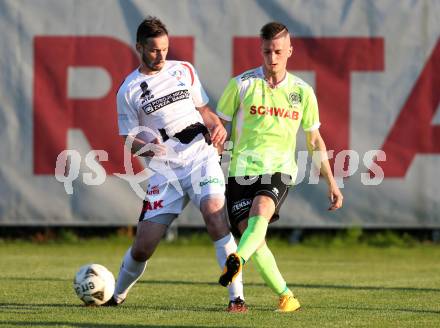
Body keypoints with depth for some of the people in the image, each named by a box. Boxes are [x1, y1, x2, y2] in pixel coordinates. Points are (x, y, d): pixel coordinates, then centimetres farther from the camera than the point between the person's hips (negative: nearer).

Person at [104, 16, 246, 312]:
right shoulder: (129, 90, 5)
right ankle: (117, 296, 27)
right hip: (164, 169, 0)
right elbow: (129, 140, 8)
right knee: (143, 245, -2)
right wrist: (145, 147, -15)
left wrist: (218, 127, 0)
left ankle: (237, 297, -26)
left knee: (215, 216, -26)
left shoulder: (184, 71, 11)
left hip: (200, 157, 0)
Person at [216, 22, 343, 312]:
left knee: (261, 210, -32)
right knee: (250, 233, -14)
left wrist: (332, 182, 19)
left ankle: (236, 261, -55)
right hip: (241, 169, 0)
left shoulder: (302, 92, 9)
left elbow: (314, 140, 19)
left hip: (279, 169, 0)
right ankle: (286, 296, -2)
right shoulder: (241, 85, 2)